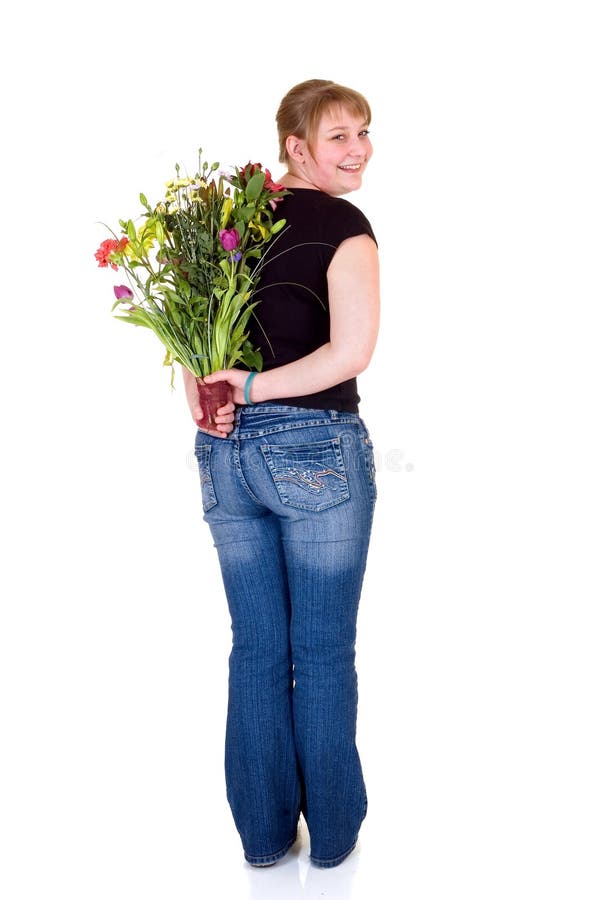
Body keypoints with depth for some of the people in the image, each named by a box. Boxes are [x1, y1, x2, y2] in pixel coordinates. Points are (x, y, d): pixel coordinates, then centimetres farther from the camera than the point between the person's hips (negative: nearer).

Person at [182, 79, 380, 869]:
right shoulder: (343, 224, -9)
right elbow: (352, 351, -21)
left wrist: (206, 403, -5)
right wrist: (254, 386, -13)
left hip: (226, 454, 5)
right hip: (315, 451, -5)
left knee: (256, 650, 15)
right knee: (324, 653, 9)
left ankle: (263, 831, 28)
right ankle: (333, 831, 26)